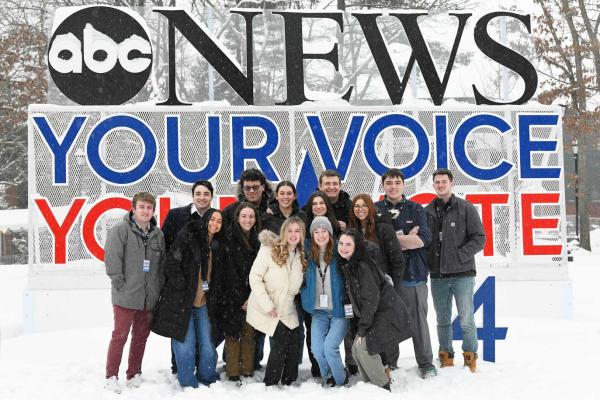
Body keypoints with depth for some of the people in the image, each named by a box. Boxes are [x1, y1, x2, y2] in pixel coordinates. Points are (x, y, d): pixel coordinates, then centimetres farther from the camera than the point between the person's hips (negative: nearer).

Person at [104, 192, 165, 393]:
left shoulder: (158, 234, 11)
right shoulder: (120, 230, -7)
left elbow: (162, 262, 17)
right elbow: (112, 257, -13)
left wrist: (159, 286, 10)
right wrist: (119, 282, -14)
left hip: (149, 298, 6)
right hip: (126, 296, -5)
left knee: (141, 336, 13)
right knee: (120, 335, -1)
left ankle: (134, 375, 25)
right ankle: (111, 377, 10)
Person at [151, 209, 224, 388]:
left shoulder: (217, 246, 12)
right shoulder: (188, 236, -7)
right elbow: (171, 263, -12)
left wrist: (214, 298, 10)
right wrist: (181, 287, -15)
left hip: (204, 304, 5)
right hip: (182, 301, -5)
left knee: (208, 346, 7)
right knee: (186, 346, -2)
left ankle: (208, 380, 25)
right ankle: (188, 384, 13)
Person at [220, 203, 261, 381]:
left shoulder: (257, 241, 9)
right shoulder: (230, 239, -6)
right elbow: (230, 271, -9)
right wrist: (241, 298, -10)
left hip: (252, 297, 4)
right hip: (233, 297, -4)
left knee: (250, 333, 5)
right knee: (233, 333, -1)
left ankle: (248, 370, 13)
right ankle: (233, 372, 6)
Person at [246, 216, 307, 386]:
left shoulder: (302, 256, 4)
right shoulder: (269, 250, -15)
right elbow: (255, 278, -16)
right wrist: (267, 305, -19)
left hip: (287, 310, 6)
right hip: (266, 309, -6)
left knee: (294, 342, 0)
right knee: (282, 340, -14)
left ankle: (289, 382, 18)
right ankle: (270, 384, 1)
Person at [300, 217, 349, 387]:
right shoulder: (307, 253, 1)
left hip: (340, 309, -3)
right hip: (319, 310, 3)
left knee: (329, 347, -14)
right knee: (317, 348, -6)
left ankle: (341, 381, 11)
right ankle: (329, 377, 22)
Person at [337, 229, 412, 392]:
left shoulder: (363, 266, -22)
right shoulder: (346, 266, 5)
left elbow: (371, 299, -22)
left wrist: (362, 328, -17)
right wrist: (359, 326, 7)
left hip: (387, 314, -9)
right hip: (372, 315, 9)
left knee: (364, 347, -13)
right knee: (356, 349, 4)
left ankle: (383, 388, 2)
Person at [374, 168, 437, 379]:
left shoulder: (415, 209, 7)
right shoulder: (375, 209, 7)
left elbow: (423, 239, -5)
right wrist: (405, 239, -7)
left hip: (413, 273, 0)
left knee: (418, 320, 4)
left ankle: (426, 364, 15)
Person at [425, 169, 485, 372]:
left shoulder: (466, 208, 0)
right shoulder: (428, 211, 9)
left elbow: (479, 238, -3)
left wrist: (459, 255, -13)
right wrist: (428, 262, -1)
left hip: (462, 274, -3)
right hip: (437, 276, 3)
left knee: (466, 319, -1)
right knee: (443, 321, 11)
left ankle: (470, 357, 12)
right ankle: (446, 357, 22)